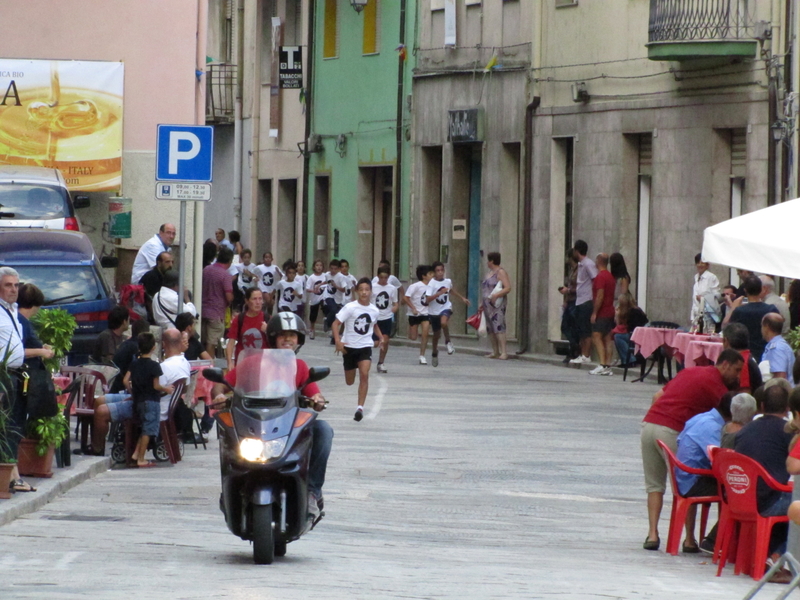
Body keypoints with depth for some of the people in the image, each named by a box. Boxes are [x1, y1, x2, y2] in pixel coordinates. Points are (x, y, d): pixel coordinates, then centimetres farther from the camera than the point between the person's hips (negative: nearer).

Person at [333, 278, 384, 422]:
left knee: (364, 374, -21)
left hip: (366, 346, 1)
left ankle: (360, 408, -19)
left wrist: (380, 336, 4)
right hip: (349, 347, -1)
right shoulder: (350, 307, -13)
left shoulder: (374, 310, 0)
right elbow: (336, 323, -16)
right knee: (349, 382, 8)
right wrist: (338, 341, -30)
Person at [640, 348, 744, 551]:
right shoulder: (716, 385, 0)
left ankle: (652, 533, 5)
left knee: (654, 484, 14)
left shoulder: (691, 371, 23)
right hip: (672, 431, -7)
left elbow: (658, 395, 23)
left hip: (649, 422, 7)